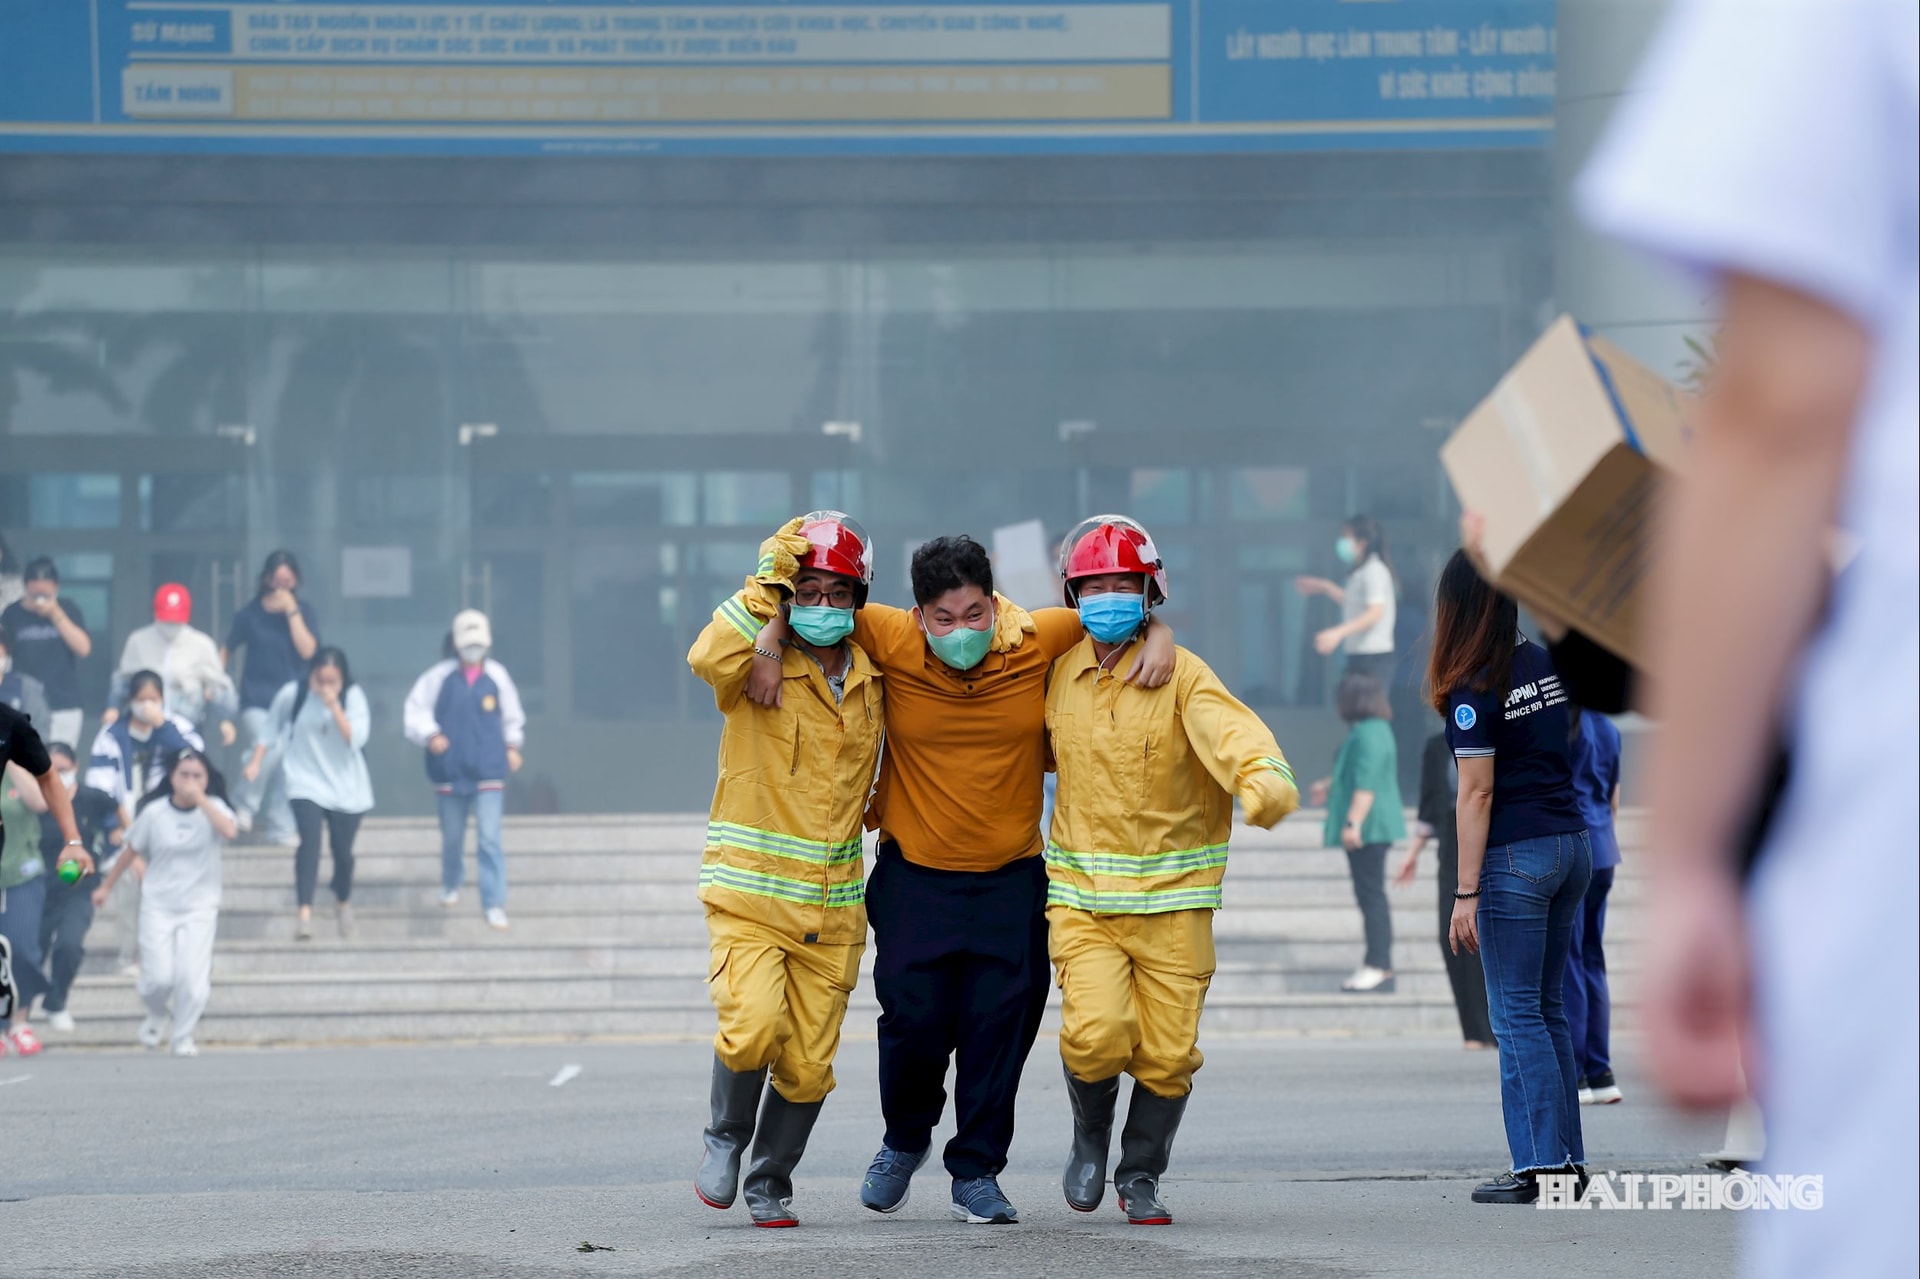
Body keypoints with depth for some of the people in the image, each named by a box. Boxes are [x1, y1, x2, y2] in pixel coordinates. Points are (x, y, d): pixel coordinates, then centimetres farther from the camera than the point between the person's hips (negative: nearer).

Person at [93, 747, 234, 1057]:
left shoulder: (213, 808, -5)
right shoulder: (155, 812, -3)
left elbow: (229, 831, -28)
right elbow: (131, 852, 10)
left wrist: (201, 799, -28)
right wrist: (106, 886, 16)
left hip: (199, 906, 0)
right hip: (158, 906, 0)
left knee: (192, 978, -11)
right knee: (158, 977, -7)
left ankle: (183, 1037, 11)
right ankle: (156, 1016, 27)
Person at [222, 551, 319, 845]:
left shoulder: (303, 611, 4)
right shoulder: (250, 614, 0)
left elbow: (307, 651, -10)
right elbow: (226, 652, 9)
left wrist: (291, 610, -14)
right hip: (257, 699, -2)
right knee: (267, 749, -25)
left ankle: (281, 829, 9)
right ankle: (244, 807, -6)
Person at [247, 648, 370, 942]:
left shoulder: (353, 696, -10)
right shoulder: (291, 694, -9)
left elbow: (356, 737, -21)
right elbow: (270, 730, 6)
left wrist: (334, 705, -27)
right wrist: (255, 762, 2)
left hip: (347, 787, 1)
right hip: (306, 784, -1)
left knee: (342, 849, 9)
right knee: (310, 841, -21)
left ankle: (343, 902, 38)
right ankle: (304, 912, -26)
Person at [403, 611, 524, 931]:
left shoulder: (497, 676, 0)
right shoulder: (441, 676, -4)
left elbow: (512, 715, 14)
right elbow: (416, 708, 0)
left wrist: (512, 745, 9)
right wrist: (430, 736, -14)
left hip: (489, 771, -1)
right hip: (450, 770, 1)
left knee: (489, 839, -10)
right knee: (451, 837, 16)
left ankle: (495, 905, -9)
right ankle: (450, 886, 43)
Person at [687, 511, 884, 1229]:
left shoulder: (873, 679, 9)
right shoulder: (758, 666, -5)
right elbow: (710, 659, -29)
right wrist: (767, 584, -24)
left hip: (832, 907, 4)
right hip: (750, 893, -4)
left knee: (808, 1065, 4)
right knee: (752, 1027, -23)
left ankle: (769, 1186, 26)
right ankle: (726, 1138, 6)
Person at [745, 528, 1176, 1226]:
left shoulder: (1036, 640, -9)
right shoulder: (892, 642, -11)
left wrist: (1159, 635, -12)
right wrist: (769, 645, -14)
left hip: (1011, 876, 1)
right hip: (915, 875, -1)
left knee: (1001, 1020, -1)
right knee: (915, 1018, -4)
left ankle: (976, 1174, 11)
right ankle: (905, 1139, 25)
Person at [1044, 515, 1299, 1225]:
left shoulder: (1180, 674, -6)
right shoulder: (1060, 673, 6)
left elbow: (1229, 730, -24)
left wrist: (1263, 775, -47)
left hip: (1173, 895, -1)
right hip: (1082, 893, 1)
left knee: (1167, 1053, 1)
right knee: (1096, 1033, -17)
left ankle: (1141, 1176, 25)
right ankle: (1090, 1138, 13)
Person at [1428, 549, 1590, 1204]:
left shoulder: (1474, 687, -13)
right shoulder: (1545, 663, 8)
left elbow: (1477, 794, -15)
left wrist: (1466, 892, -14)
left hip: (1515, 856, -7)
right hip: (1572, 844, 7)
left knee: (1517, 1014, -3)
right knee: (1549, 1007, 13)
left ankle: (1541, 1166, -7)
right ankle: (1568, 1158, 13)